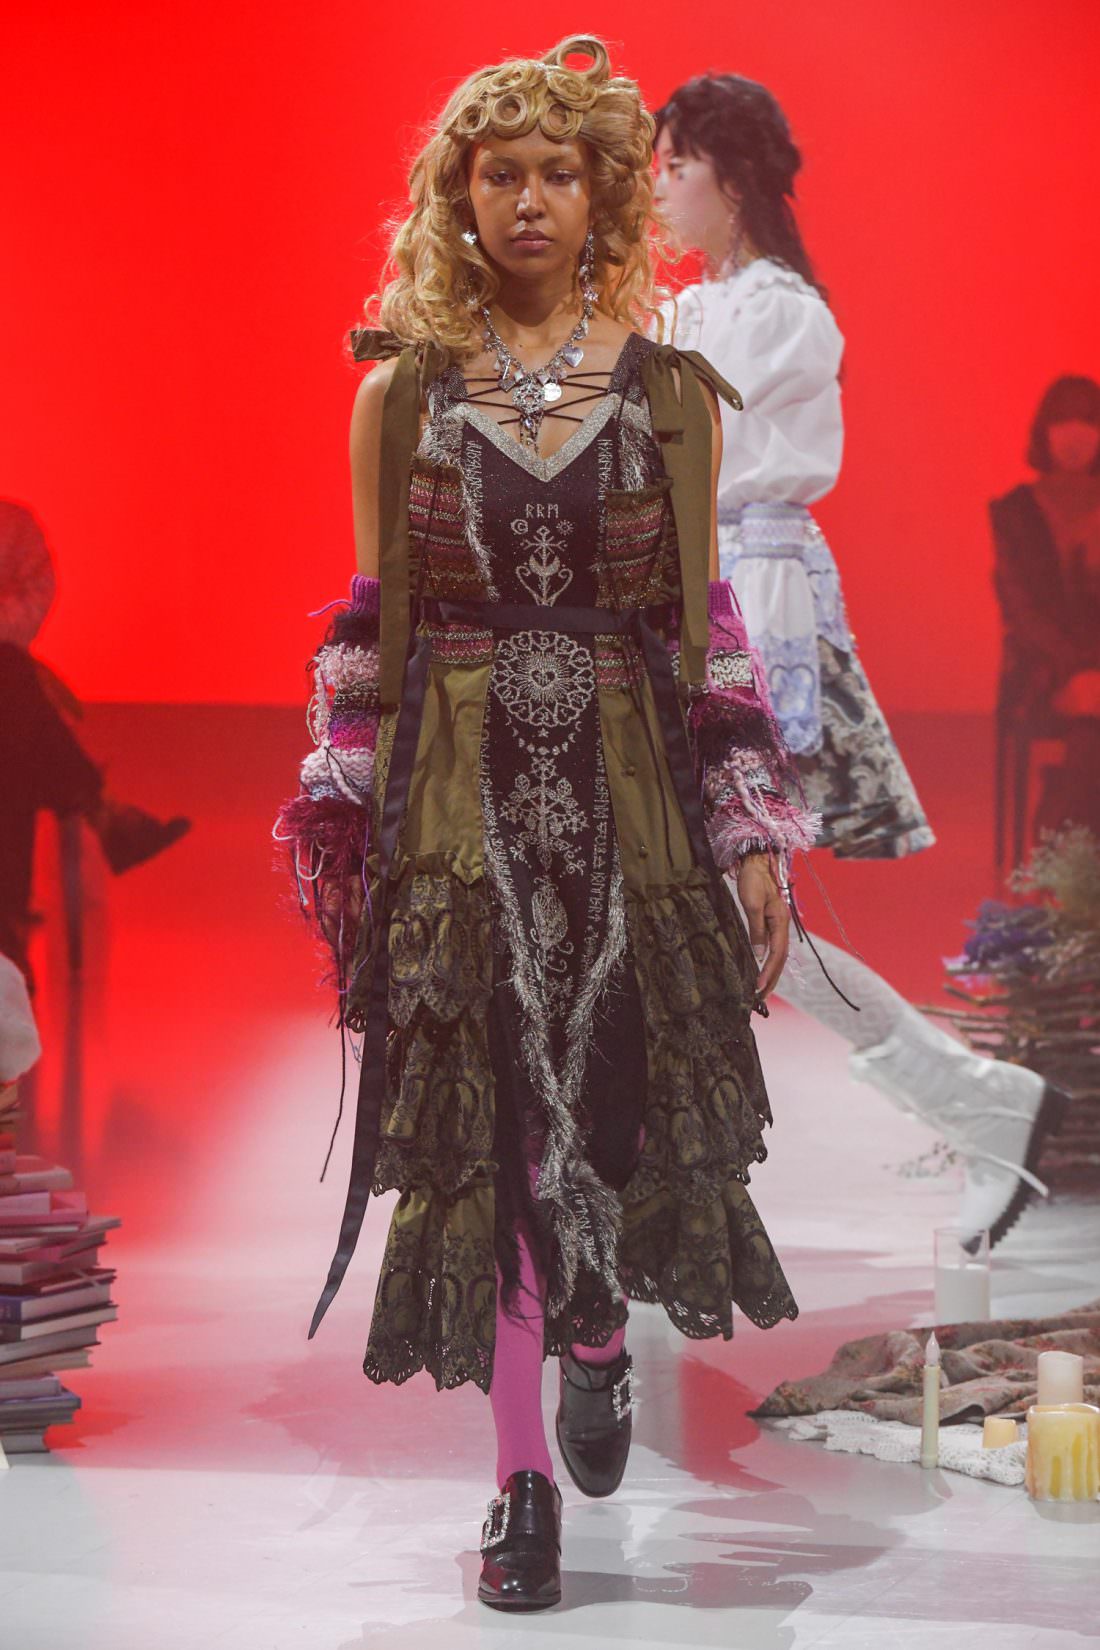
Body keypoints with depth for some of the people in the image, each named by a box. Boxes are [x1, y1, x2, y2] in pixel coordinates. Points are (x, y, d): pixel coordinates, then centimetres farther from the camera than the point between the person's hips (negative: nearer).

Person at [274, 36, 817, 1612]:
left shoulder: (669, 392, 6)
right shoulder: (402, 390, 5)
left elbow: (709, 621, 6)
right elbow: (366, 630, 6)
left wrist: (756, 831, 2)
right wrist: (342, 826, 0)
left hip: (630, 794, 1)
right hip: (454, 801, 0)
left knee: (625, 1096, -2)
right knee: (486, 1120, 0)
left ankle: (595, 1331, 32)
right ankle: (524, 1474, 12)